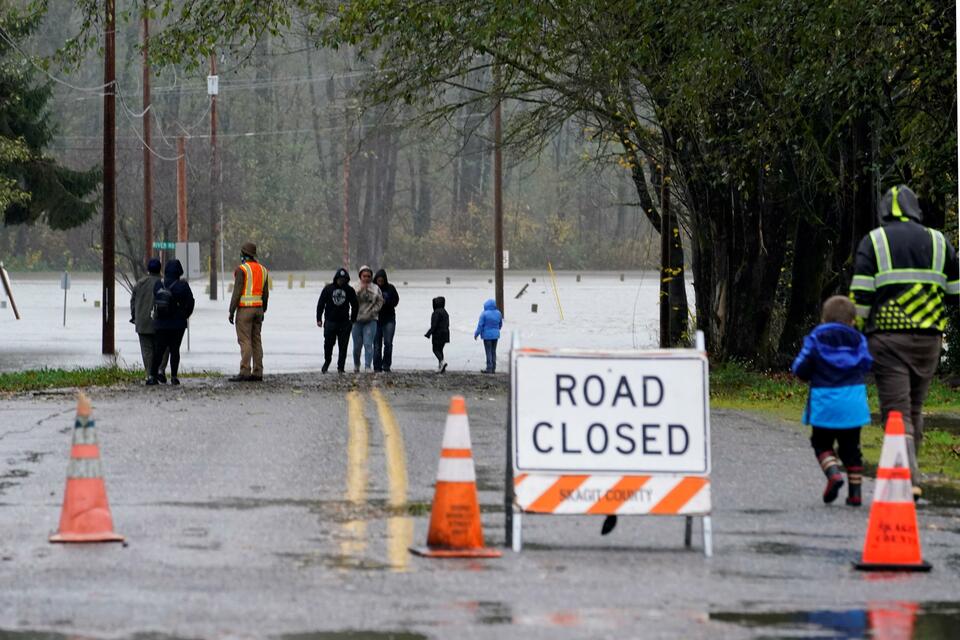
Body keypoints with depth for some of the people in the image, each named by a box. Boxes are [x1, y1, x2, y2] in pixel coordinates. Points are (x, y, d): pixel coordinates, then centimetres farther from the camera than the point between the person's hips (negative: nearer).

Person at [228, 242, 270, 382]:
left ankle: (244, 372, -13)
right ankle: (257, 373, 6)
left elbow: (237, 292, -15)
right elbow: (266, 293, 12)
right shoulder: (263, 270, 10)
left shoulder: (241, 270, -11)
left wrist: (231, 312, -11)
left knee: (244, 341, -8)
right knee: (256, 340, 8)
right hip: (258, 308, 7)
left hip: (244, 309, -7)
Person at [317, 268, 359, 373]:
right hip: (330, 322, 0)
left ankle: (341, 367, 5)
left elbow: (354, 305, 12)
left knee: (343, 346, -1)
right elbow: (320, 304, 5)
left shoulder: (349, 290, 4)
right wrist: (319, 319, 1)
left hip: (344, 322, 0)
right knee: (328, 344, 3)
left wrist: (353, 320, 8)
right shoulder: (328, 289, 2)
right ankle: (326, 362, 25)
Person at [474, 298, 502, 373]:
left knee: (489, 352, -2)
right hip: (495, 335, 5)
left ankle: (489, 368, -3)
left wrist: (476, 334, -1)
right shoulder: (498, 313, 2)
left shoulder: (484, 314, -14)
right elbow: (500, 324, 14)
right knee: (493, 352, 12)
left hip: (487, 335, -5)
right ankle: (493, 368, 14)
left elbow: (480, 325, -12)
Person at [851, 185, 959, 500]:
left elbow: (860, 297, -7)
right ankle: (907, 472, 23)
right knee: (914, 409, 17)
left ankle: (908, 482, -19)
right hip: (928, 339, 3)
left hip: (888, 337, -3)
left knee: (897, 411, -6)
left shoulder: (873, 242, 1)